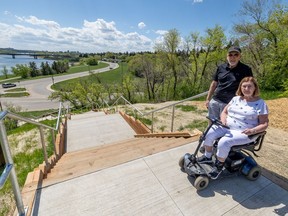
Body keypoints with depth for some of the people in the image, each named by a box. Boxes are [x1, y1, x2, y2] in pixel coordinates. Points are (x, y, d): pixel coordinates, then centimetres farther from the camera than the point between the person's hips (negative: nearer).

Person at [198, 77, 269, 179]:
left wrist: (252, 130, -23)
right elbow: (224, 112, 12)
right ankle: (207, 156, 5)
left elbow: (264, 124, -4)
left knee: (224, 142, -30)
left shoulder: (260, 103, -2)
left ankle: (219, 165, -2)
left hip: (243, 133, -5)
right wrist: (223, 119, -10)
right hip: (226, 127, 5)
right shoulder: (236, 99, 12)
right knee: (209, 133, -18)